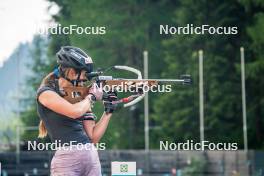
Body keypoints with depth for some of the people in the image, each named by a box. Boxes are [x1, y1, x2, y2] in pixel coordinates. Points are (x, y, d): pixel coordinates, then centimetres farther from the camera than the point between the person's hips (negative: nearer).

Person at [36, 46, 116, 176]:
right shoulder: (46, 93, -3)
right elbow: (75, 112, -20)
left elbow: (93, 137, 14)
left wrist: (108, 111, 5)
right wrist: (91, 96, -2)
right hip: (67, 160, -6)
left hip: (92, 157, 6)